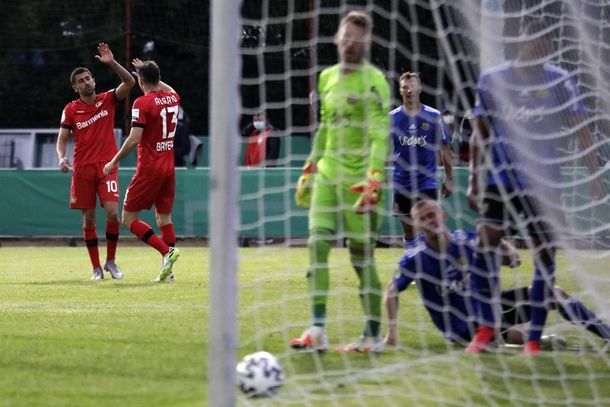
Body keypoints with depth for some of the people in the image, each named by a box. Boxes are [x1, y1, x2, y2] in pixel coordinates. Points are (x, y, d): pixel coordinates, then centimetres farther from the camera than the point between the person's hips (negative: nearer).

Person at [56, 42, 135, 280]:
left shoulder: (108, 100, 3)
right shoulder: (70, 110, 3)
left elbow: (129, 82, -10)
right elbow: (62, 138, 2)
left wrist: (112, 63, -21)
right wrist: (62, 158, -17)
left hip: (106, 165, -1)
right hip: (82, 169, 1)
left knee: (112, 213, -15)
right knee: (88, 219, 2)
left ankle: (111, 261, 4)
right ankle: (96, 268, 11)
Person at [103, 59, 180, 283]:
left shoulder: (142, 103, -14)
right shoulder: (172, 98, 7)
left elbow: (134, 139, -19)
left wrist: (114, 162, -10)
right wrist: (148, 71, 39)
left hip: (148, 169, -7)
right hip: (169, 167, 7)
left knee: (129, 218, -1)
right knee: (164, 218, 13)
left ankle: (167, 251, -18)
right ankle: (167, 270, 7)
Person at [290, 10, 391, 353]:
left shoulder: (373, 80, -7)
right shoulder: (327, 77, 14)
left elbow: (380, 134, -15)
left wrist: (374, 180, -25)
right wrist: (309, 170, 23)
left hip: (358, 179, -6)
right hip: (327, 174, 6)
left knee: (362, 255, -3)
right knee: (317, 244, -6)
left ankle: (373, 335, 8)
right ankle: (317, 331, -8)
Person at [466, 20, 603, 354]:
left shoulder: (560, 82, -2)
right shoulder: (492, 79, 1)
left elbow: (582, 134, 0)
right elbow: (480, 134, 9)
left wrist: (595, 179, -6)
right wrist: (473, 181, 8)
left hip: (544, 183, 0)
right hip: (501, 179, 0)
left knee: (545, 257, -1)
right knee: (484, 246, -10)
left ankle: (534, 338, 7)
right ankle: (487, 326, 4)